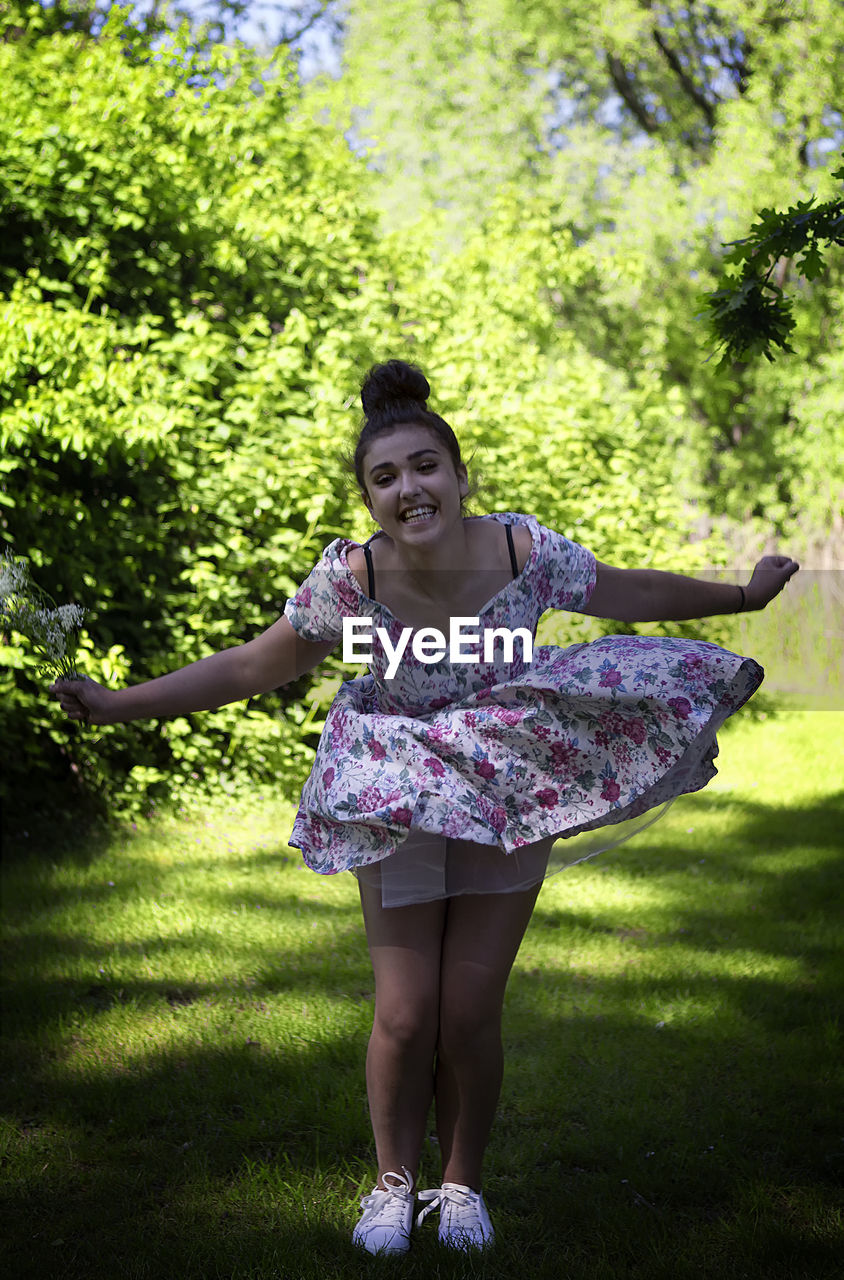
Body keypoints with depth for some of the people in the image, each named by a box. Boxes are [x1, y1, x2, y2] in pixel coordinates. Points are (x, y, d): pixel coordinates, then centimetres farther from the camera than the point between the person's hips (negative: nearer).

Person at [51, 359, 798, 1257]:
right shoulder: (350, 579, -21)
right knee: (405, 1015, -1)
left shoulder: (526, 552, -21)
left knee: (470, 1013, 0)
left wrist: (745, 596, 8)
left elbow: (639, 594, -2)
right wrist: (120, 705, -11)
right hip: (401, 804, 0)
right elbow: (251, 668, -9)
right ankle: (393, 1181, 25)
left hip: (512, 798, 0)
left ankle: (463, 1183, 25)